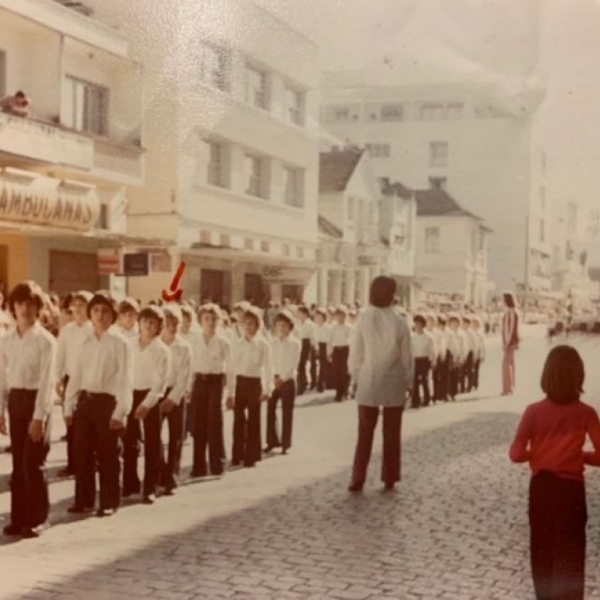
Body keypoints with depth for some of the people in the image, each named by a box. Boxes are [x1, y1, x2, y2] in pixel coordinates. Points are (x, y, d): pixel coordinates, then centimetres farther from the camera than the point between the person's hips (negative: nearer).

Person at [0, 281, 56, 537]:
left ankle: (37, 519, 7)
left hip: (35, 400, -5)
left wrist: (39, 416, -17)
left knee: (32, 463, -5)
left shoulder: (45, 340, -9)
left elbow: (47, 380, -13)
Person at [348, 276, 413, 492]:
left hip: (368, 384, 0)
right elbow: (406, 356, -2)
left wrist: (357, 377, 9)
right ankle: (389, 478, 15)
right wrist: (408, 383, 9)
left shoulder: (363, 321, -10)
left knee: (365, 432, 7)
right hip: (394, 385, 0)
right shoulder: (399, 323, -10)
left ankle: (358, 479, 4)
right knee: (392, 433, 11)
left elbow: (355, 355, -5)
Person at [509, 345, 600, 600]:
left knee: (542, 548, 18)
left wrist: (536, 453, 5)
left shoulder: (534, 411, -11)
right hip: (571, 488, -1)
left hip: (541, 486, 1)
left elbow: (516, 454, -15)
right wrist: (579, 455, 8)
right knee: (571, 553, 10)